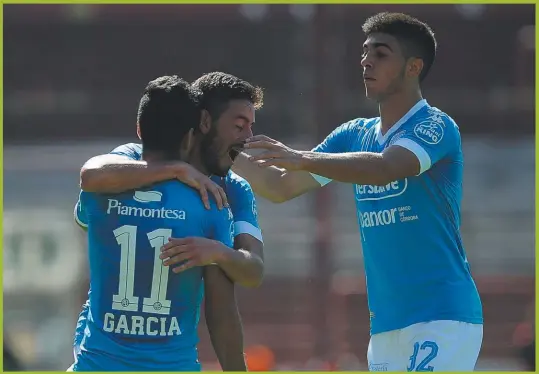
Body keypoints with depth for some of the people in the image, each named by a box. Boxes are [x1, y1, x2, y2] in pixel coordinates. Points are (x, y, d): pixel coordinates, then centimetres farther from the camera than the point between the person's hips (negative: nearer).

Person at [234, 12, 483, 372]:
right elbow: (279, 187, 17)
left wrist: (303, 159, -36)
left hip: (441, 318, -8)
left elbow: (384, 168, -27)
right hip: (386, 326, 8)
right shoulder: (355, 135, 15)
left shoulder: (435, 126, -8)